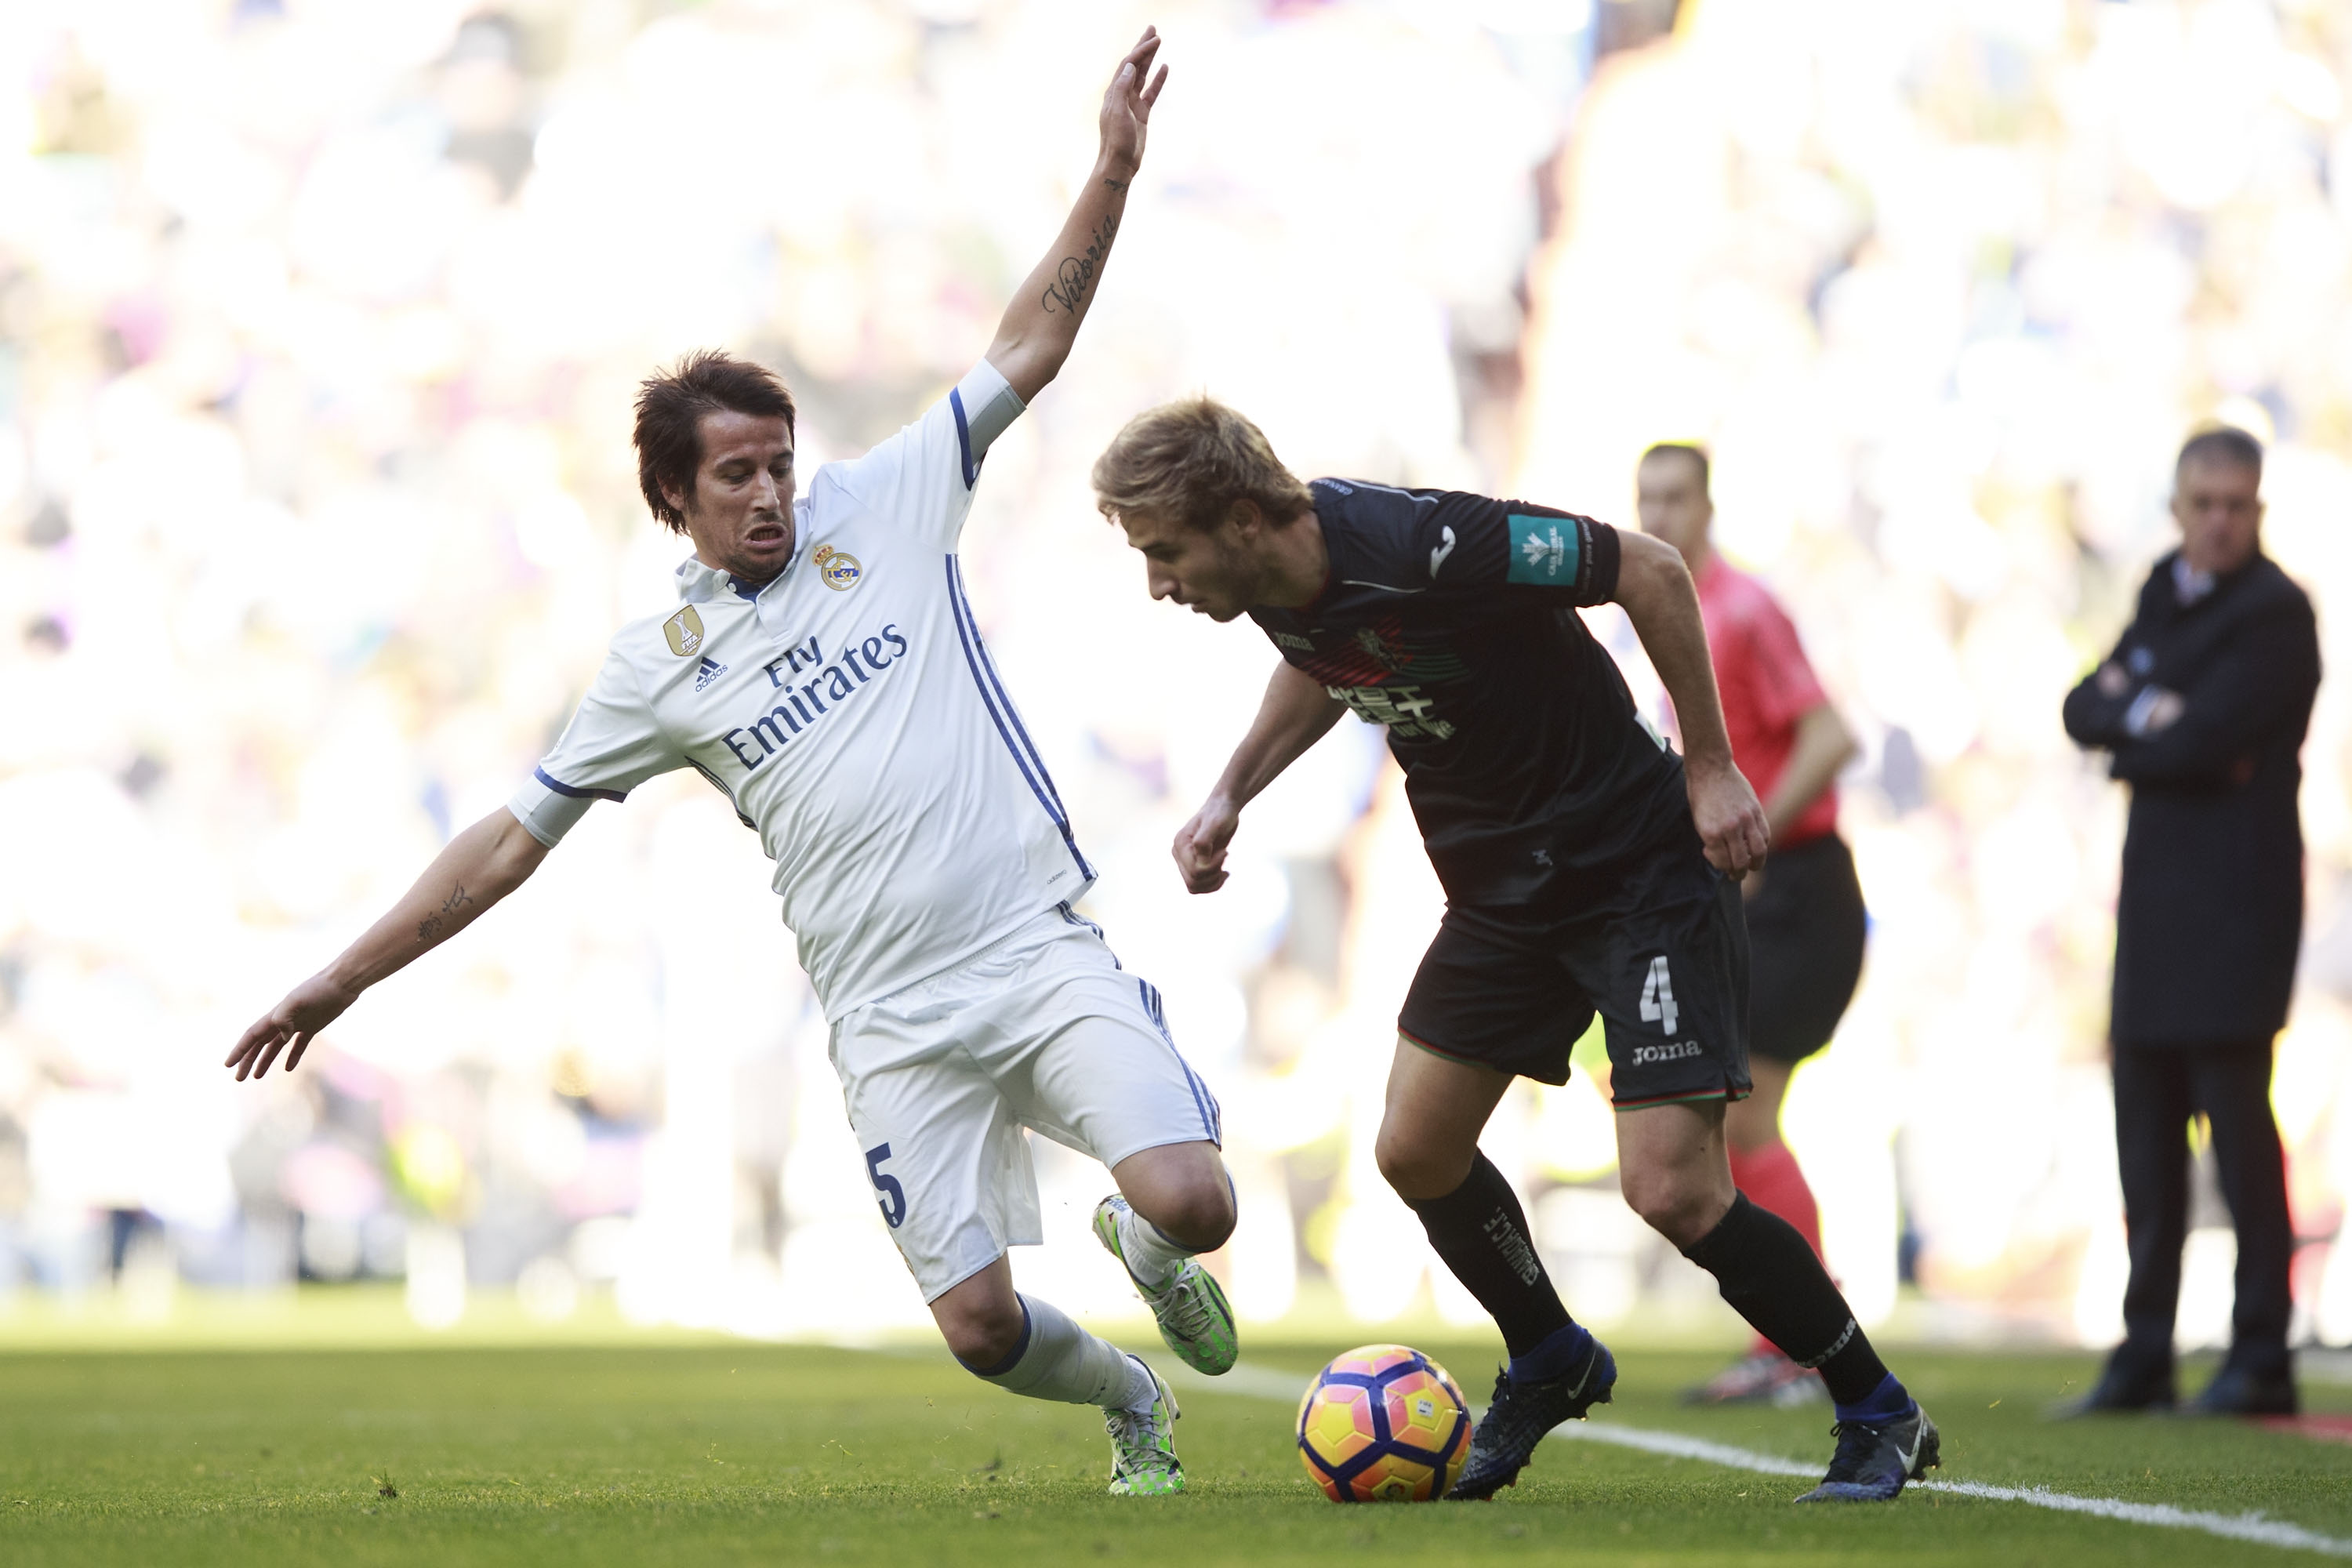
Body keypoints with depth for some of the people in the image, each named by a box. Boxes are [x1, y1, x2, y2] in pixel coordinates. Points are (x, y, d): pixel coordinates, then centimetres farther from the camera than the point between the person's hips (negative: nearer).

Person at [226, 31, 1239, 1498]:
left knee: (1190, 1200, -20)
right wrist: (344, 977, 9)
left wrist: (1113, 172, -2)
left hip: (1043, 952, 0)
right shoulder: (656, 666, 7)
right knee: (980, 1324, -8)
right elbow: (514, 835, 11)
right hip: (896, 1024, 0)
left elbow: (1031, 344, 7)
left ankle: (1141, 1248, 19)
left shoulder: (881, 509, 7)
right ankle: (1134, 1402, 26)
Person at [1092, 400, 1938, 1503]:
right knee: (1415, 1154, 7)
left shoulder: (1425, 547, -30)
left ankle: (1879, 1417, 5)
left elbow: (1649, 572, -21)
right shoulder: (1276, 587, -6)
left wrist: (1711, 767, -16)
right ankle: (1550, 1364, 33)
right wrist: (1231, 792, 7)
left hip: (1641, 865, -8)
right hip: (1498, 888, 8)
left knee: (1672, 1192, -14)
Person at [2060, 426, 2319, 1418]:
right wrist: (2145, 713, -10)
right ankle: (2145, 1356, 13)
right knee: (2146, 1120, 8)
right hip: (2157, 894, 8)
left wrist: (2130, 744, -1)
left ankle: (2262, 1359, -5)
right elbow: (2084, 711, 9)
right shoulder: (2167, 595, 16)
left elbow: (2203, 743, -18)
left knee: (2235, 1112, -9)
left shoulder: (2275, 614, -9)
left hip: (2236, 900, -8)